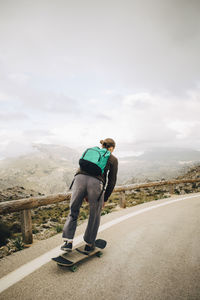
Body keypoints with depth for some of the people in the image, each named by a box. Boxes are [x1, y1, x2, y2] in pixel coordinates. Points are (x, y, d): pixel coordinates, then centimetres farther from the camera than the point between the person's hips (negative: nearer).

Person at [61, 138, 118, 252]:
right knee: (95, 215, 20)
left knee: (73, 211, 21)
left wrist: (85, 194, 30)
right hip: (96, 183, -2)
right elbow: (112, 181, 15)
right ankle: (89, 244, 33)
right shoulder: (113, 159, 20)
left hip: (79, 179, 3)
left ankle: (68, 242, 16)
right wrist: (105, 199, 24)